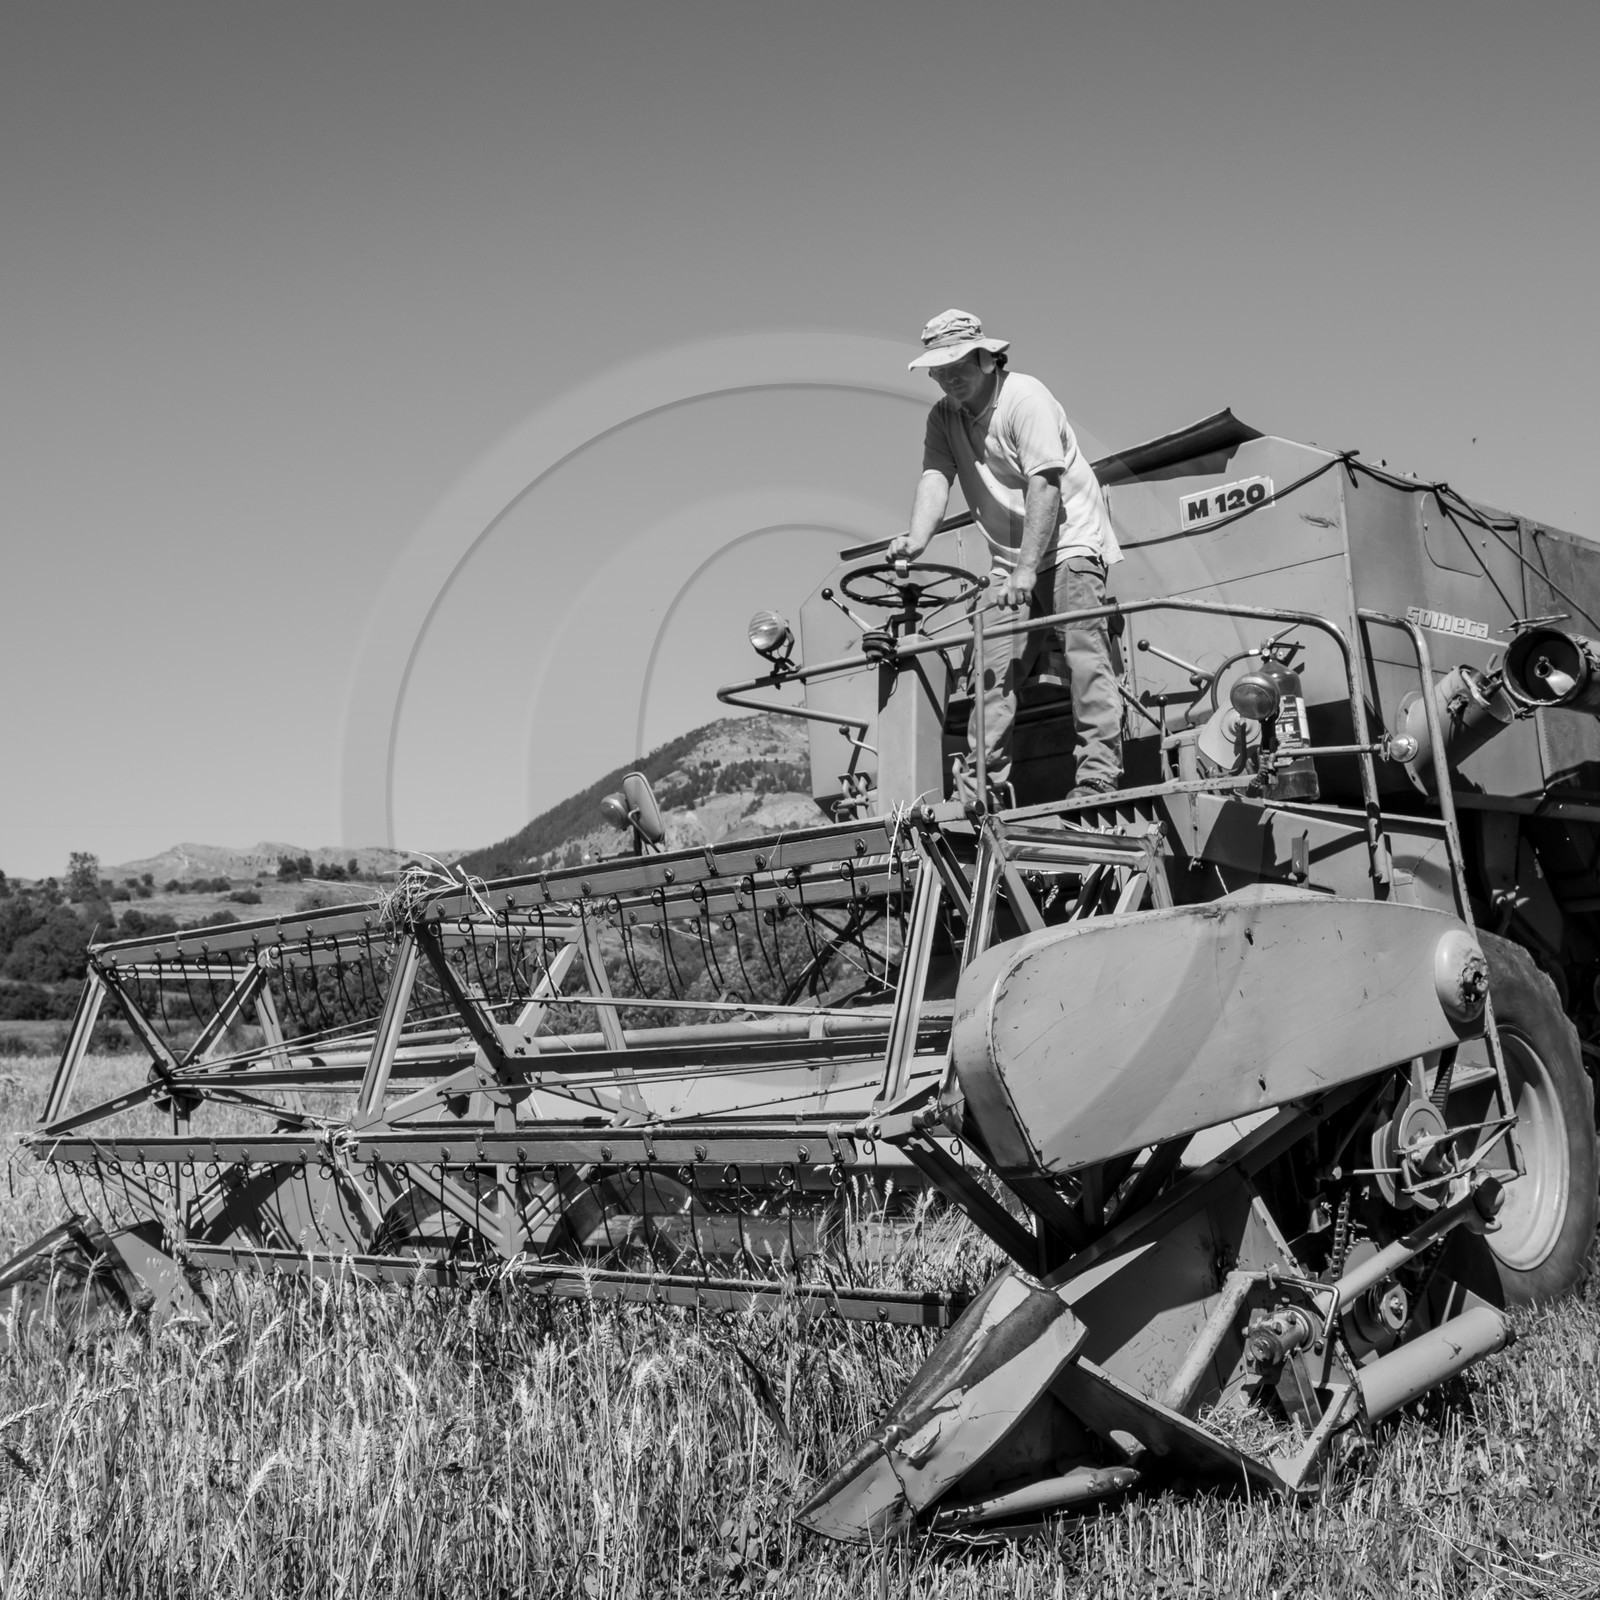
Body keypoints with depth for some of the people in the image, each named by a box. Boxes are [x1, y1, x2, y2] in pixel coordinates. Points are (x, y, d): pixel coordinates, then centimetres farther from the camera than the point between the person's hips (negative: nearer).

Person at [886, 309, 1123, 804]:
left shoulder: (1025, 397, -15)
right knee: (993, 666, -2)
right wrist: (916, 541, -29)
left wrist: (1027, 569, -30)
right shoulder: (943, 417, 4)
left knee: (1084, 648, -17)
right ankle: (977, 789, -2)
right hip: (1010, 558, 6)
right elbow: (935, 479, -8)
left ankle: (1099, 776, -18)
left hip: (1069, 542, -6)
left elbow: (1044, 487, -23)